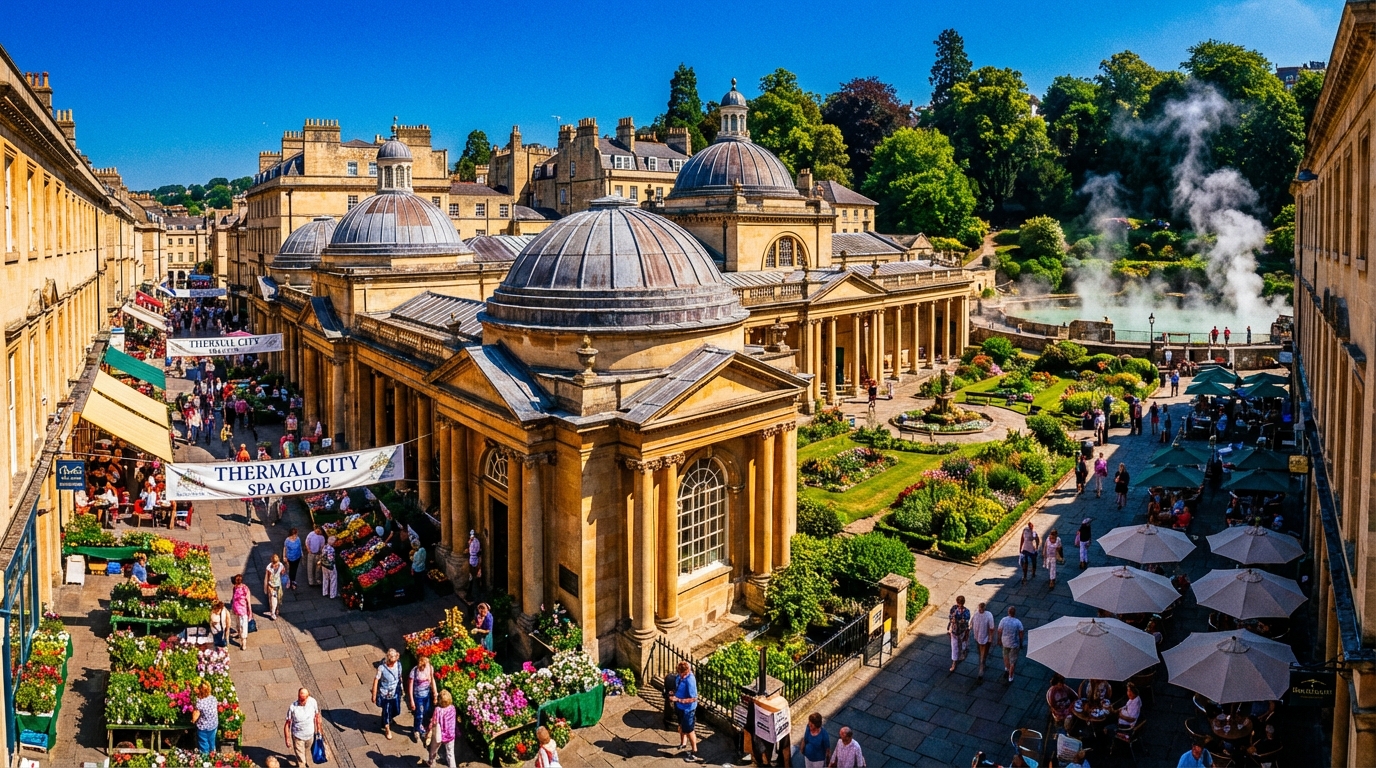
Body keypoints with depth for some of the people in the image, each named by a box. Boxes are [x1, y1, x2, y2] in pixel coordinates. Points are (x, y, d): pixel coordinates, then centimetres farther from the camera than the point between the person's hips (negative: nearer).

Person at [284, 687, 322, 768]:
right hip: (298, 736, -4)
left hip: (310, 734, 4)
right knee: (300, 758, 7)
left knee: (307, 750, 31)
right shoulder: (293, 707, -28)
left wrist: (318, 729, 6)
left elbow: (317, 715, -2)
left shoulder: (313, 702, -20)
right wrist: (287, 739, -12)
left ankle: (307, 761, 60)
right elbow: (287, 724, -17)